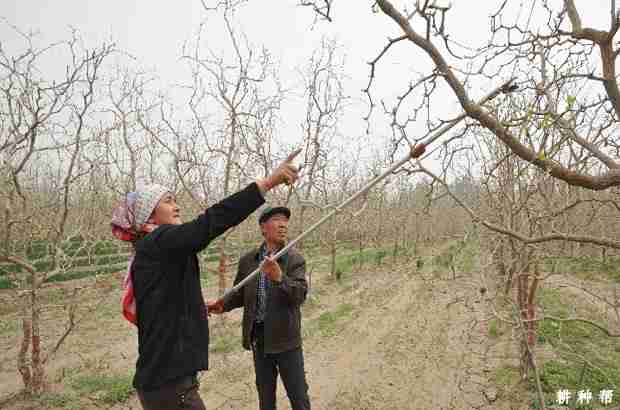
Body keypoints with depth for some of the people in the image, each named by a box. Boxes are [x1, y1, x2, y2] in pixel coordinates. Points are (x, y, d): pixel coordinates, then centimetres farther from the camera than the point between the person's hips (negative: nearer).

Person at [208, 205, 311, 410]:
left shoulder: (295, 259, -8)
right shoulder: (248, 259, 0)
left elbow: (300, 295, -20)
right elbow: (240, 293, 8)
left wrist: (279, 277, -35)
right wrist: (223, 304, -10)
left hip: (285, 337, -3)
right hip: (258, 336, 3)